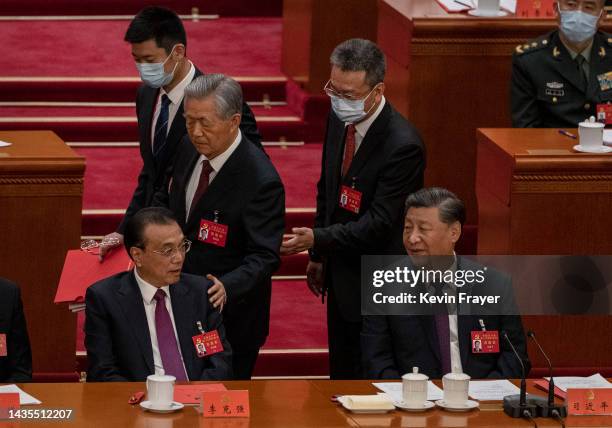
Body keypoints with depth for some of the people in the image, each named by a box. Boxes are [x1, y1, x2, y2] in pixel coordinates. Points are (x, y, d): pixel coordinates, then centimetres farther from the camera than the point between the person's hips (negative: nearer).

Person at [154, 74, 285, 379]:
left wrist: (227, 286, -44)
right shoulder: (190, 148, -3)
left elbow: (263, 257, -26)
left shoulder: (261, 181, -26)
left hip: (229, 316, -7)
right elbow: (167, 201, 13)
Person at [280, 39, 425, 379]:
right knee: (341, 376, 17)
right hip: (341, 276, 8)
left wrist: (318, 240, -32)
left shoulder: (403, 145, -25)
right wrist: (318, 255, 15)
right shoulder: (339, 120, 0)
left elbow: (379, 223, -26)